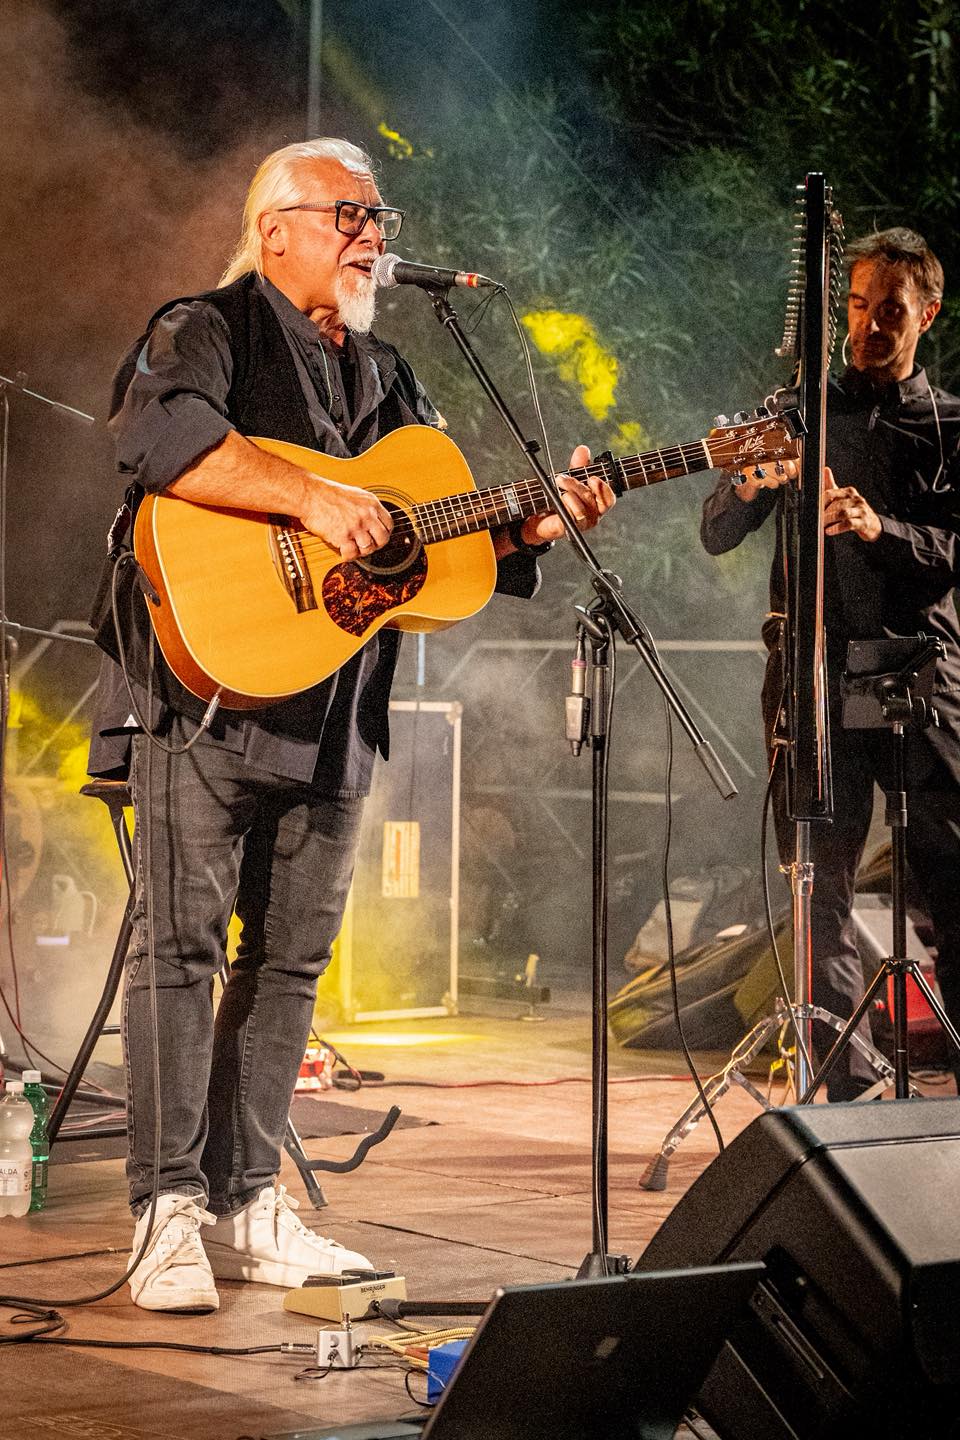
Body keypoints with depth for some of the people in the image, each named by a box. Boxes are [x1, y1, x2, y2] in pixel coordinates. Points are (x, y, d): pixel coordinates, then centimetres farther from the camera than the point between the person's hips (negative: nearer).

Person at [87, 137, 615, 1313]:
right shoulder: (205, 332, -1)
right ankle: (169, 1217, -5)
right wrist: (312, 498, -26)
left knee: (289, 959, 8)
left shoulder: (387, 382, 22)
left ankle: (247, 1208, 15)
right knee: (180, 944, -7)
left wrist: (536, 521, 2)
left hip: (332, 718, 7)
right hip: (210, 692, -7)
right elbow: (159, 437, -22)